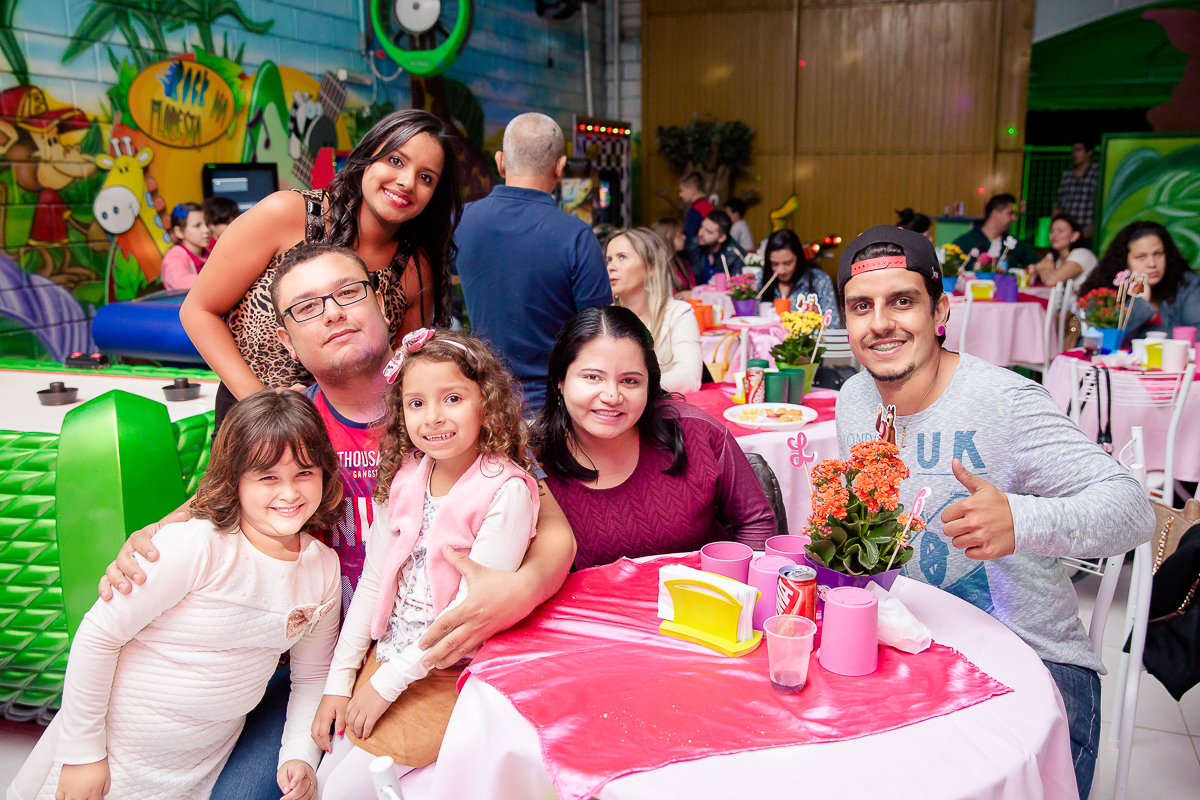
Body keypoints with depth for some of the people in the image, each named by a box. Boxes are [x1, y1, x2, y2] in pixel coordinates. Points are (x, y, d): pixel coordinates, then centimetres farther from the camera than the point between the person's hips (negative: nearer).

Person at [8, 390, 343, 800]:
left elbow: (312, 674, 4)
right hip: (118, 753, -4)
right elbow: (98, 635, -19)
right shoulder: (193, 546, -26)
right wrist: (82, 752, -13)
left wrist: (300, 756, -7)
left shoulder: (324, 566, -7)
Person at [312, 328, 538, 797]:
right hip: (387, 656, 6)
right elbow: (372, 583, 6)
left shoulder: (507, 490, -18)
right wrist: (339, 681, 4)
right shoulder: (403, 480, 1)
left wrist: (388, 681, -15)